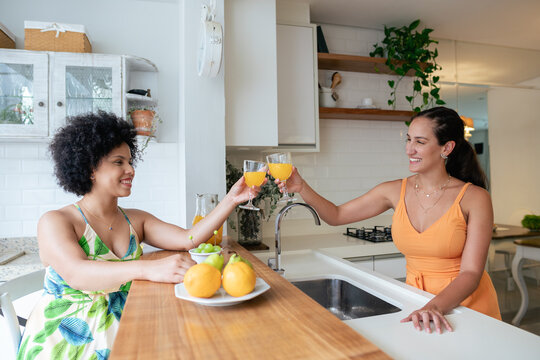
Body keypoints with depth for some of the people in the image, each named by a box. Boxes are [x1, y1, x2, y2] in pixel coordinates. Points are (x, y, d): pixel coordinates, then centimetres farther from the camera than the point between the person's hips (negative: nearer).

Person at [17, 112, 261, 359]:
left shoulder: (136, 220, 9)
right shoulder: (54, 222, -6)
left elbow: (189, 239, -3)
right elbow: (76, 274, -25)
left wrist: (231, 200, -12)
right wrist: (149, 269, -40)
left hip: (121, 335, 4)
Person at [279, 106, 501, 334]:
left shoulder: (474, 198, -10)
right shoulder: (396, 191, -2)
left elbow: (471, 273, -13)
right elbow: (336, 216, 3)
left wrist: (436, 307, -30)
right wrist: (301, 188, -10)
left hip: (467, 304, -1)